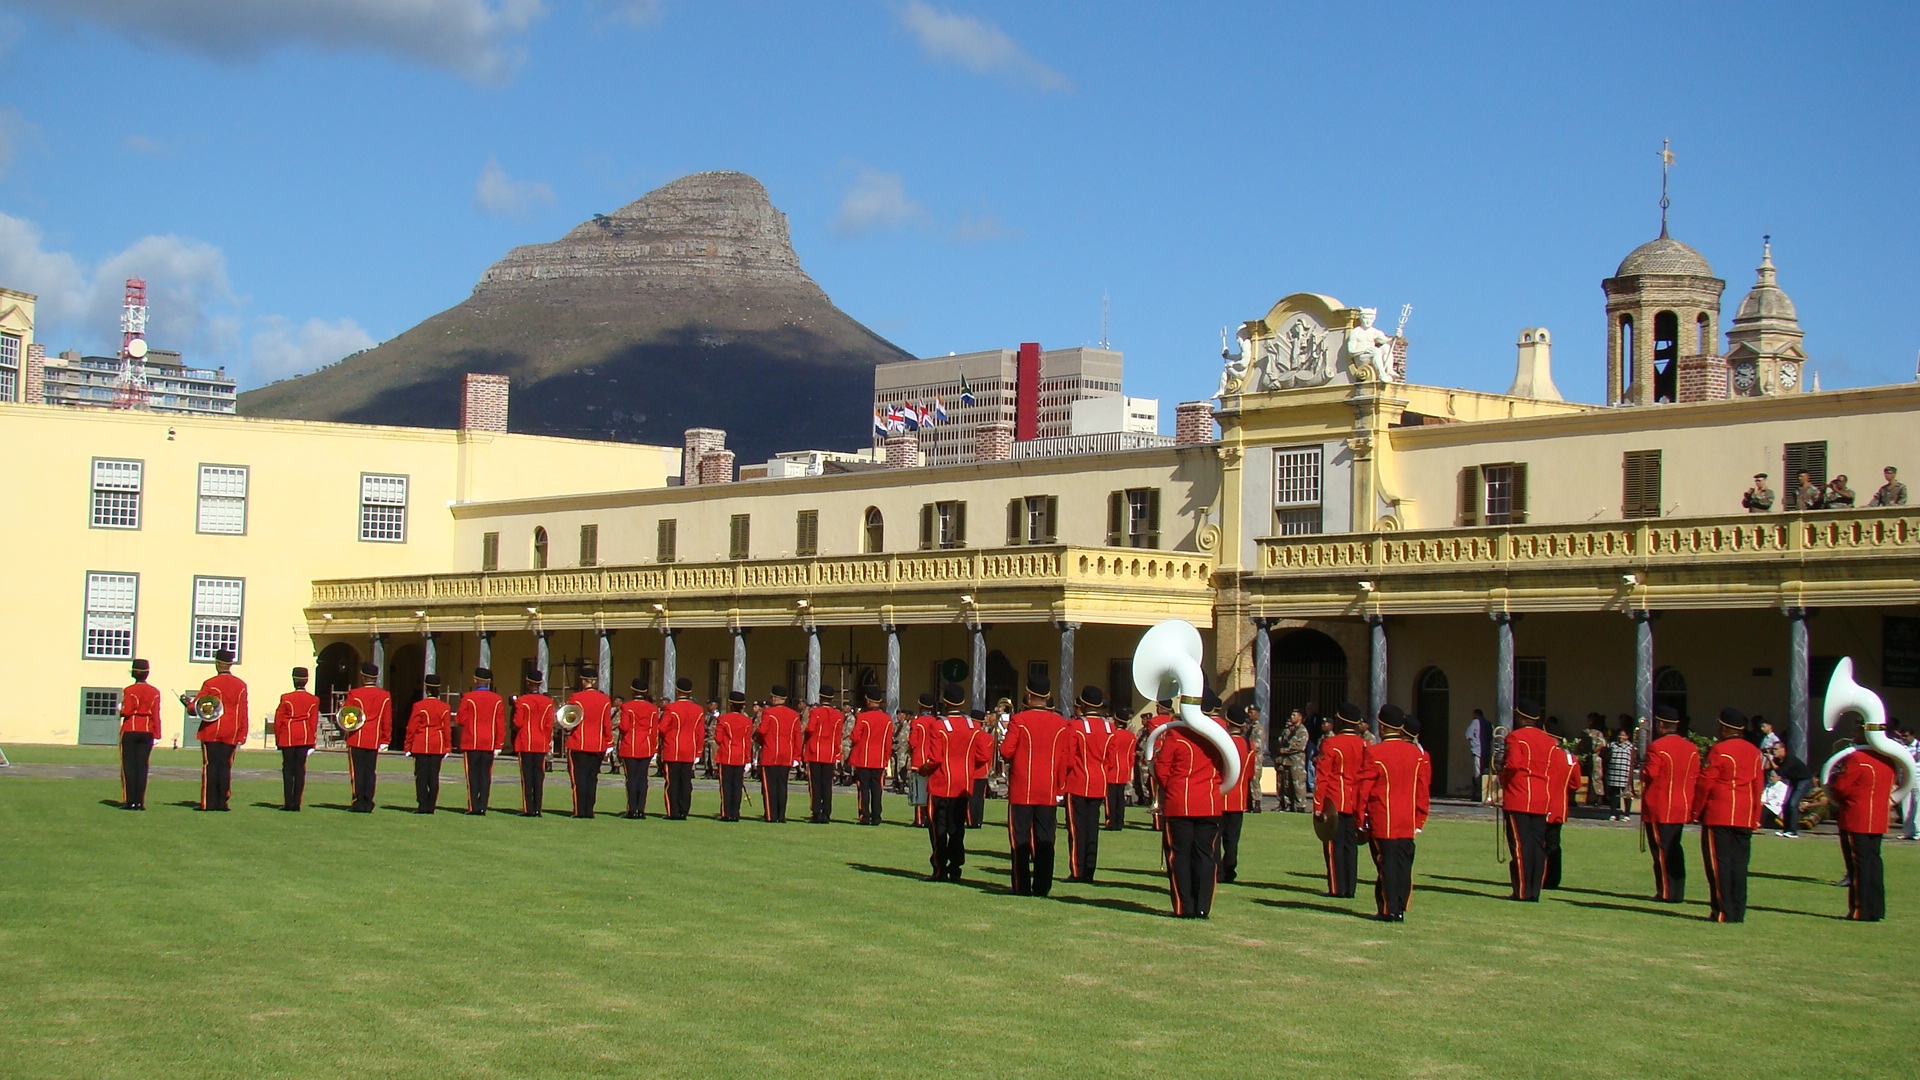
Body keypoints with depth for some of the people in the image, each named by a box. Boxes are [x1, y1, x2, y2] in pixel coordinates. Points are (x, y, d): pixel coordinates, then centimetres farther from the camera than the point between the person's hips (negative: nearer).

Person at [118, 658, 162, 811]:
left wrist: (120, 710, 9)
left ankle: (130, 801, -2)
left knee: (129, 766, 1)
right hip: (147, 732, 3)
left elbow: (126, 712, -14)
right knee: (142, 767, 5)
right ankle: (140, 802, 2)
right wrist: (156, 735, 4)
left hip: (130, 731, -3)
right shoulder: (154, 692, 3)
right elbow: (155, 715, 1)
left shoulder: (129, 690, -9)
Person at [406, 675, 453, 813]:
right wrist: (447, 748, 12)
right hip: (438, 747, 3)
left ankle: (422, 806, -2)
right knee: (434, 776, 5)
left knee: (421, 776, 0)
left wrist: (408, 747, 3)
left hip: (421, 746, -3)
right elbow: (447, 729, 4)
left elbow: (412, 728, -5)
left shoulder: (419, 706, -7)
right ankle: (431, 806, 5)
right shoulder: (444, 708, 2)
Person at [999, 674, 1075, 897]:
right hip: (1049, 792, 3)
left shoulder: (1019, 720, -9)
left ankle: (1022, 887, 2)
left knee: (1020, 838, 2)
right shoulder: (1061, 723, 2)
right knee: (1044, 839, 7)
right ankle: (1042, 886, 7)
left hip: (1022, 789, -3)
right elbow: (1069, 761, 3)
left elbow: (1006, 752, -12)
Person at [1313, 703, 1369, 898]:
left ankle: (1338, 888, -1)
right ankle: (1350, 888, 11)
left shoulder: (1331, 744, -10)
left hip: (1334, 804, -5)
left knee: (1335, 845, 0)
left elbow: (1322, 777, -12)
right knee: (1351, 845, 10)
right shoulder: (1364, 745, 5)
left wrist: (1318, 806, -9)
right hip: (1355, 806, 5)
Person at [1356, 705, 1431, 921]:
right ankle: (1400, 910, 11)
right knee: (1403, 864, 8)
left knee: (1387, 864, 0)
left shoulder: (1373, 753, -10)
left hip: (1382, 821, -4)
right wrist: (1419, 820, 14)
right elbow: (1423, 790, 7)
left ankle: (1389, 910, 0)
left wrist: (1360, 819, 1)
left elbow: (1364, 789, -8)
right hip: (1408, 822, 4)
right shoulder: (1418, 754, 5)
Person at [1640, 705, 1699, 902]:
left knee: (1662, 850, 0)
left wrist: (1642, 768, 3)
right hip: (1682, 808, 7)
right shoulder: (1691, 748, 6)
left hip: (1659, 809, -7)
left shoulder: (1657, 747, -15)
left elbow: (1648, 775, -18)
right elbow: (1696, 777, 8)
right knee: (1675, 849, 14)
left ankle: (1666, 892, 0)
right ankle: (1678, 892, 16)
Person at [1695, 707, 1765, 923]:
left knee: (1720, 863, -2)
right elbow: (1758, 784, 12)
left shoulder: (1719, 750, -10)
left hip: (1719, 816, -6)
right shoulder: (1754, 752, 9)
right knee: (1739, 864, 9)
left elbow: (1705, 782, -10)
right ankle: (1738, 912, 9)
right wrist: (1754, 817, 18)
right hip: (1745, 817, 6)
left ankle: (1723, 912, -4)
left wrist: (1697, 809, 2)